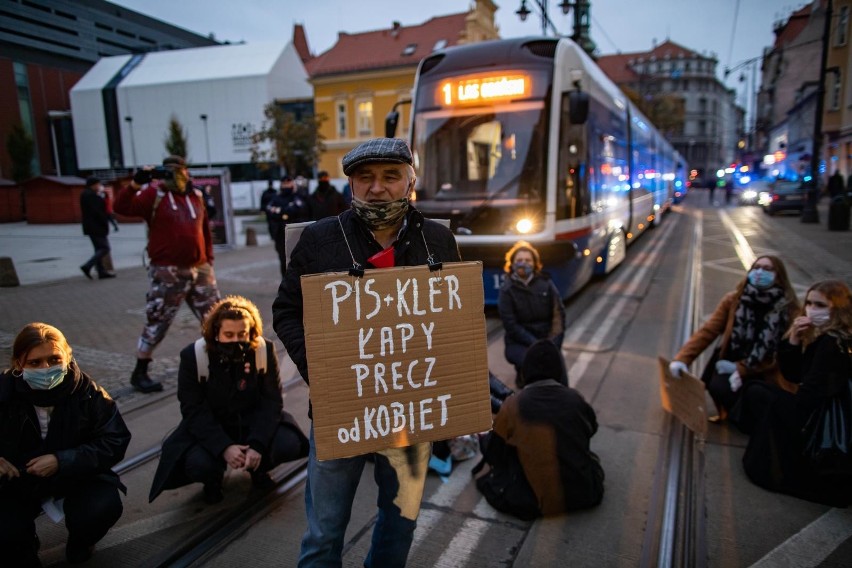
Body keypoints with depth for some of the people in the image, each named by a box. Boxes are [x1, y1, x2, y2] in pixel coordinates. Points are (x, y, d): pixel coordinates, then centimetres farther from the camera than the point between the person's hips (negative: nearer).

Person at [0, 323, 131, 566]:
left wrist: (62, 461, -26)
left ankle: (79, 544, 14)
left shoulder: (86, 391, -19)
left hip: (76, 475, -1)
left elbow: (115, 441, -16)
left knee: (104, 508, -26)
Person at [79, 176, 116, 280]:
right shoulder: (91, 195, -17)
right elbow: (97, 212, -22)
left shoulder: (85, 194, 16)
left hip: (90, 227, 11)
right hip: (96, 227, -11)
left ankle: (102, 271, 15)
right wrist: (105, 222, -15)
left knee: (99, 249, 13)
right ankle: (87, 266, -13)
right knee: (104, 248, -7)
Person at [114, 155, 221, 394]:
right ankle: (140, 373, 15)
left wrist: (209, 258, 16)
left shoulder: (196, 196, 12)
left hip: (200, 270, 5)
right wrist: (135, 184, -27)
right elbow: (122, 207, -16)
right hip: (168, 272, -5)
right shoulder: (153, 194, -3)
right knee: (157, 322, 1)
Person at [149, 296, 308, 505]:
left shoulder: (265, 350, -15)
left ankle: (257, 467, 13)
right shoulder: (193, 356, -16)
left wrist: (257, 445, -27)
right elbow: (194, 411, -15)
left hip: (252, 423, 1)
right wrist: (223, 447, -29)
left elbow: (272, 401, -13)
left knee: (288, 445, -24)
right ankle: (213, 479, 11)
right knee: (199, 464, -30)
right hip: (210, 428, -1)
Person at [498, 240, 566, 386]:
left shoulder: (545, 283, 1)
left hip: (546, 338, 2)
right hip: (519, 342, -2)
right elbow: (511, 325, -10)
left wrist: (552, 342, -13)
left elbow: (559, 313, -1)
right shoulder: (507, 289, -6)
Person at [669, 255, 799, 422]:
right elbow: (708, 331, -9)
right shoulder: (733, 300, -4)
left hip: (767, 374, -4)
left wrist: (741, 369, -21)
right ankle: (730, 411, 10)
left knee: (721, 387, -25)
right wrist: (682, 358, -22)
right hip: (733, 365, 4)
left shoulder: (789, 309, -12)